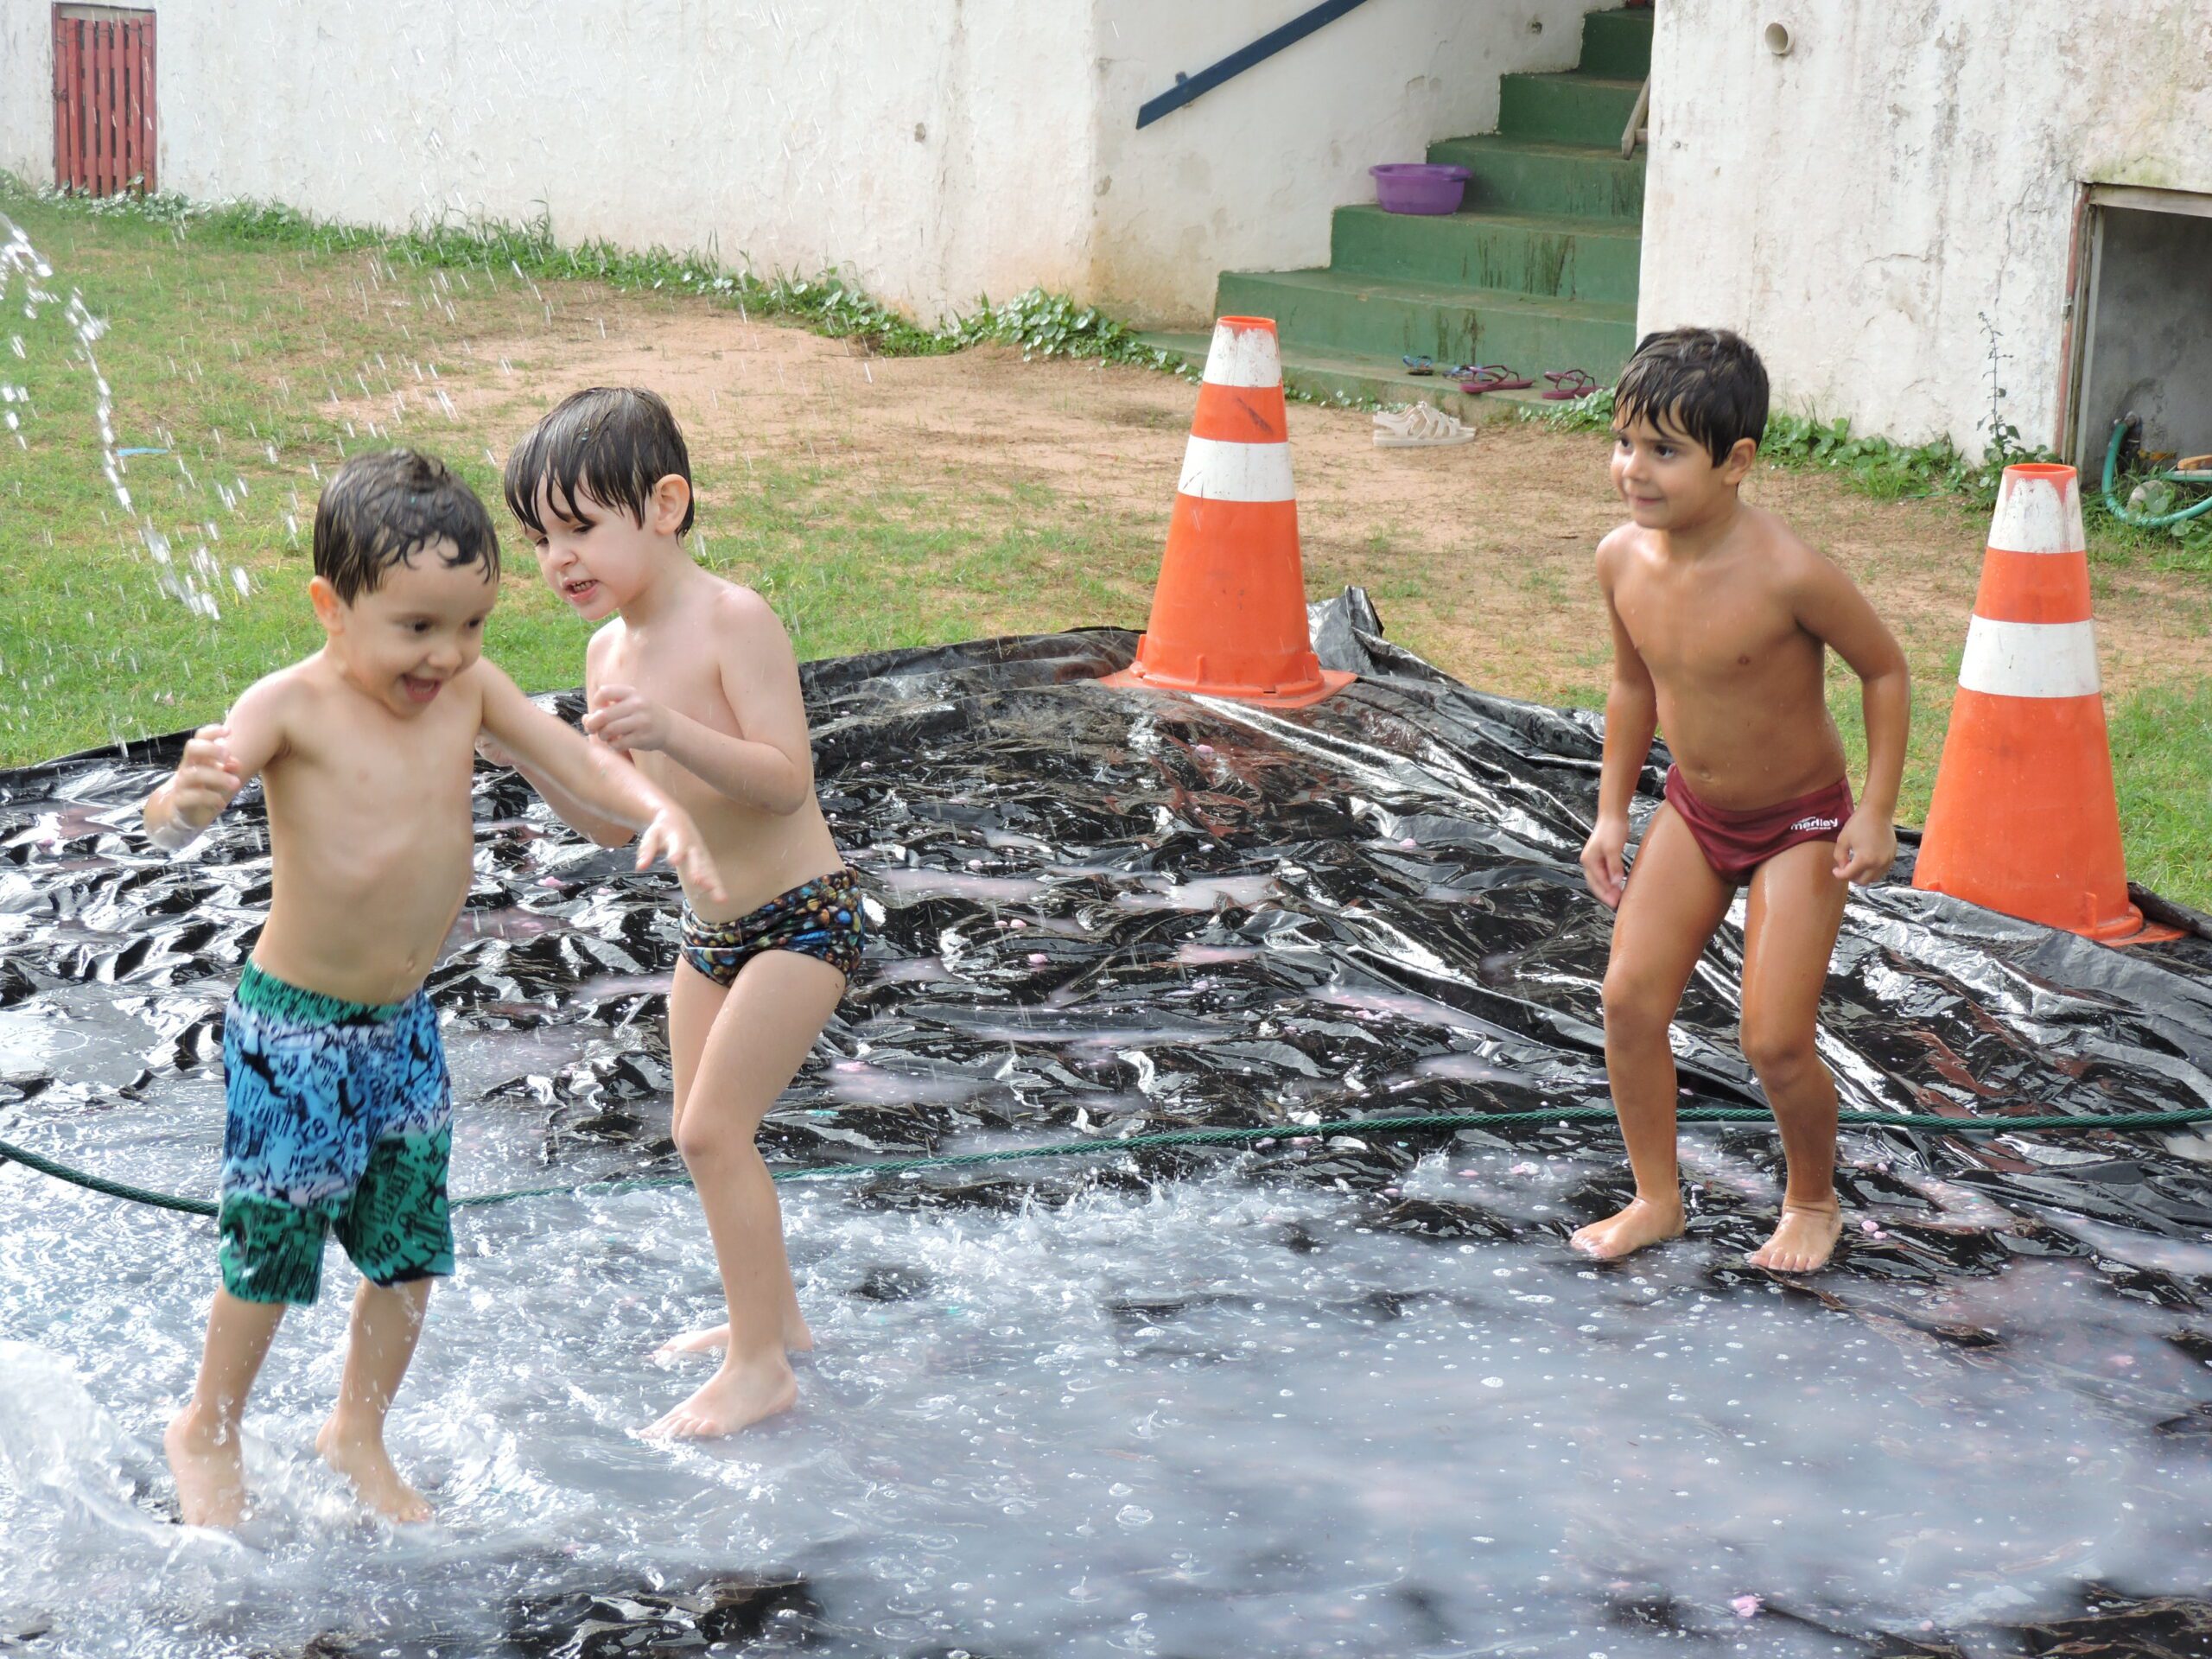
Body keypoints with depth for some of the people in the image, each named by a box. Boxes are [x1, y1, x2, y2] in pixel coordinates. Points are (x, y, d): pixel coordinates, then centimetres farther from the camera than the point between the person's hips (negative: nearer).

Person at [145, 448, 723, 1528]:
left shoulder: (468, 689, -5)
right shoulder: (292, 707, -21)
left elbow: (580, 762, -5)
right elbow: (169, 825, -31)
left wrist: (660, 809, -25)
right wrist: (188, 798, -55)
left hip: (405, 1025, 5)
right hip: (293, 1031, -5)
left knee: (410, 1252, 14)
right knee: (273, 1250, 7)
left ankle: (358, 1431, 38)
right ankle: (209, 1431, 33)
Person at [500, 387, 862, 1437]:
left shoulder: (733, 622, -19)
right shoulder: (608, 652, 4)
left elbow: (786, 780, -26)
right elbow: (615, 824, 8)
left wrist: (675, 734, -40)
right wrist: (532, 754, -8)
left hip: (800, 917, -8)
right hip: (710, 928, 8)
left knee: (713, 1129, -11)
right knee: (703, 1135, 15)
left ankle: (760, 1367, -1)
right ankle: (770, 1315, 34)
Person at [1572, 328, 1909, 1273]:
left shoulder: (1787, 575, -30)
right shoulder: (1622, 561, -12)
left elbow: (1885, 670, -15)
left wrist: (1875, 811, -16)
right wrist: (1611, 812, 6)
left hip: (1799, 823, -5)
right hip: (1693, 812, 5)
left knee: (1775, 1043, -7)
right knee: (1630, 999, -2)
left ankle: (1813, 1201, 21)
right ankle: (1657, 1198, 17)